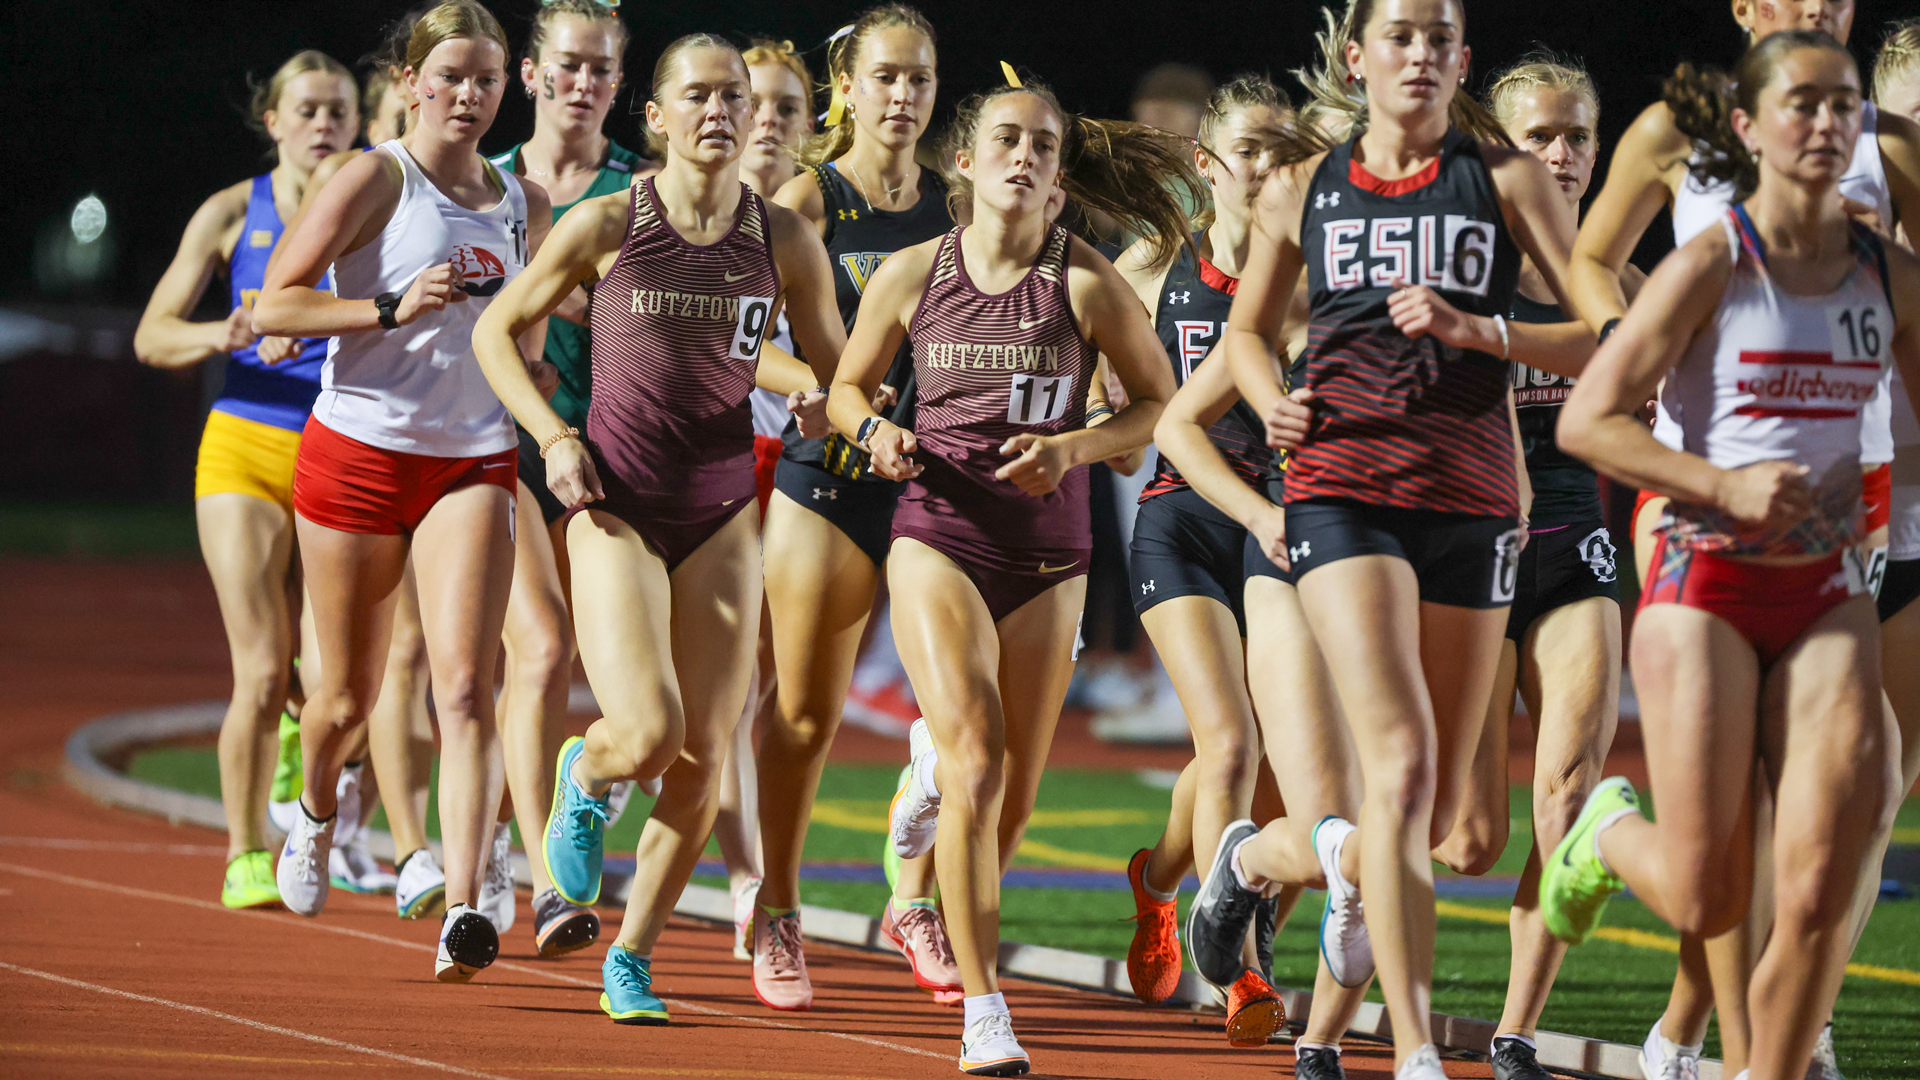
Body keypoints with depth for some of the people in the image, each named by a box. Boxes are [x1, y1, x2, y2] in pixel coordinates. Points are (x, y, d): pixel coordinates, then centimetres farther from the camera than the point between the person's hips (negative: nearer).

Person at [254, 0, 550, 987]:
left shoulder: (525, 205, 10)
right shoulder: (377, 178, -5)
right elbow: (274, 305, -10)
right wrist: (392, 308, -20)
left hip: (474, 464, 2)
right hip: (359, 452, -2)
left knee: (465, 685, -16)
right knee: (348, 697, 10)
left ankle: (461, 916, -25)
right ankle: (315, 813, 45)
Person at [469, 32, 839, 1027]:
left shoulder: (783, 239, 3)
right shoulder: (607, 224, -4)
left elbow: (833, 363, 17)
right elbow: (498, 330, 6)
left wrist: (819, 399, -6)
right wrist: (554, 437, -6)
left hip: (723, 507, 3)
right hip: (615, 502, -3)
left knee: (702, 759, -1)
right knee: (648, 735, -19)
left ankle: (633, 955, 17)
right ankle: (585, 778, 18)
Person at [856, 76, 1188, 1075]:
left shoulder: (1084, 283, -5)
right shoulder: (912, 274, -1)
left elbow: (1158, 400, 5)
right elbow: (847, 384, 14)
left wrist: (1073, 446, -12)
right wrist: (875, 430, -9)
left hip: (1047, 558, 1)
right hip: (937, 536, -1)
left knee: (1013, 798, 8)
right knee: (978, 763, -19)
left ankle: (934, 762, 48)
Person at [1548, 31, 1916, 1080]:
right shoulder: (1710, 267, -8)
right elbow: (1586, 420, -11)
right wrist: (1725, 485, -20)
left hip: (1826, 593, 4)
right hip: (1706, 583, -4)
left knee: (1821, 892, -9)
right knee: (1704, 902, -4)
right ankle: (1610, 832, 30)